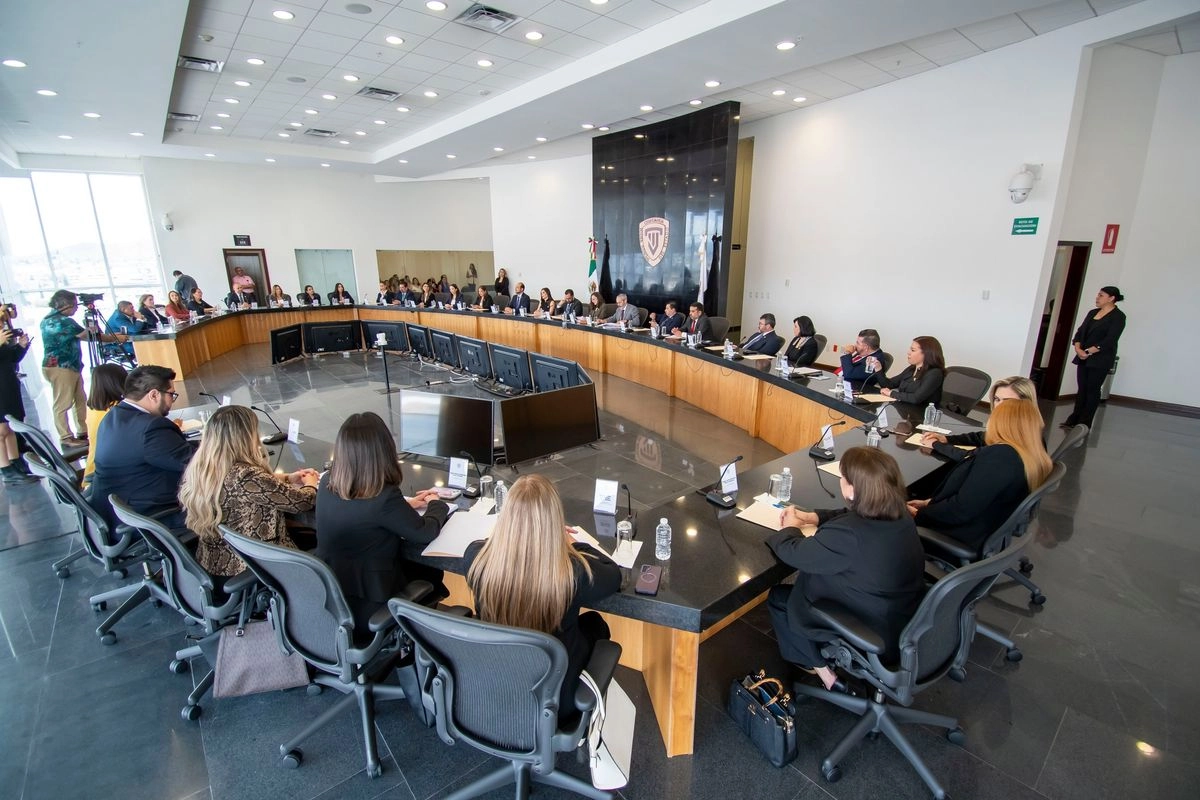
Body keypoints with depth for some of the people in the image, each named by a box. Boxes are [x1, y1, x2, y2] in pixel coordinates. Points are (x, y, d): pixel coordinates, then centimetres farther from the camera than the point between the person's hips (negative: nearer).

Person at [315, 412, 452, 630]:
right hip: (369, 607, -6)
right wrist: (436, 504, 5)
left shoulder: (327, 483, -9)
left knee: (417, 565, 23)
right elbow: (425, 533, -13)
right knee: (432, 572, 19)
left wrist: (405, 505, 10)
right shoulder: (385, 497, -30)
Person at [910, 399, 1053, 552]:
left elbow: (961, 510, -28)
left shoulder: (1000, 455, -26)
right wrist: (930, 502, 9)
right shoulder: (1033, 458, 4)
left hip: (964, 538, -9)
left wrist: (918, 514, -14)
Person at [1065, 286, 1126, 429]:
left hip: (1101, 360, -5)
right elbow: (1080, 332, 7)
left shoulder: (1118, 316, -6)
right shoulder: (1092, 312, 13)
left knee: (1092, 390, 0)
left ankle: (1084, 424, 5)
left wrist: (1088, 352, -18)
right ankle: (1074, 420, 11)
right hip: (1083, 358, 6)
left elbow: (1109, 340, -15)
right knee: (1082, 389, 8)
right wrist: (1078, 348, -9)